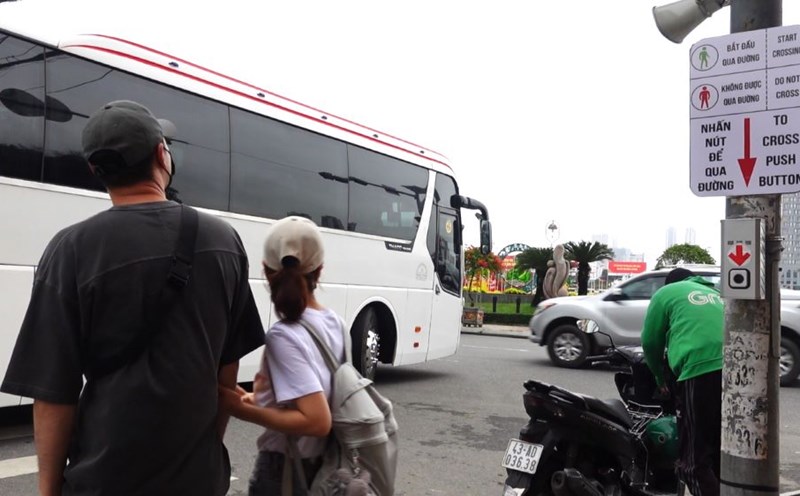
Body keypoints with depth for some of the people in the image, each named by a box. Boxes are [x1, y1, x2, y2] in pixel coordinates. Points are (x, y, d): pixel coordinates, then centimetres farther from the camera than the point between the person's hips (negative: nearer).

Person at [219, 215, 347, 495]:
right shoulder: (335, 323, 0)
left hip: (285, 469, -7)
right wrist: (265, 397, 7)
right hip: (324, 462, 7)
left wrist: (246, 411, -21)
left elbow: (318, 421, -27)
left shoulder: (283, 335, -22)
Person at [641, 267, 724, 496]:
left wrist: (660, 376, 31)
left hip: (700, 371, -6)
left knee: (695, 460, 0)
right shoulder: (716, 294, 31)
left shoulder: (667, 292, 17)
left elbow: (650, 342, 15)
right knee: (721, 455, 18)